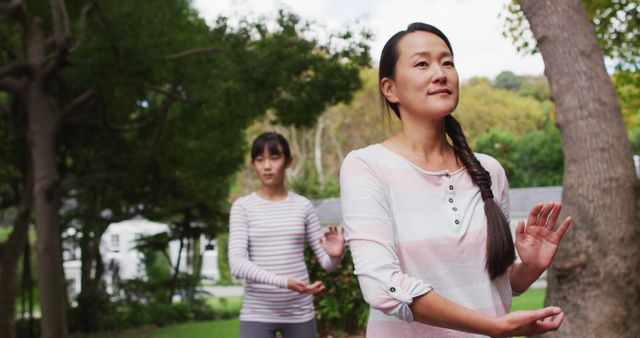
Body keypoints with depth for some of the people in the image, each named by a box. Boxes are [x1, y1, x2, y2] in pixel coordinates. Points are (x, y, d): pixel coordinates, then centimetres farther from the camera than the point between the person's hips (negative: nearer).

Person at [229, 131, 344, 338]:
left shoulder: (302, 205, 4)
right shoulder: (243, 206, -2)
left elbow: (327, 263, 5)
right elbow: (237, 263, -14)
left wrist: (335, 256, -20)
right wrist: (283, 281, -28)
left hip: (300, 312, 2)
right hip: (257, 314, -2)